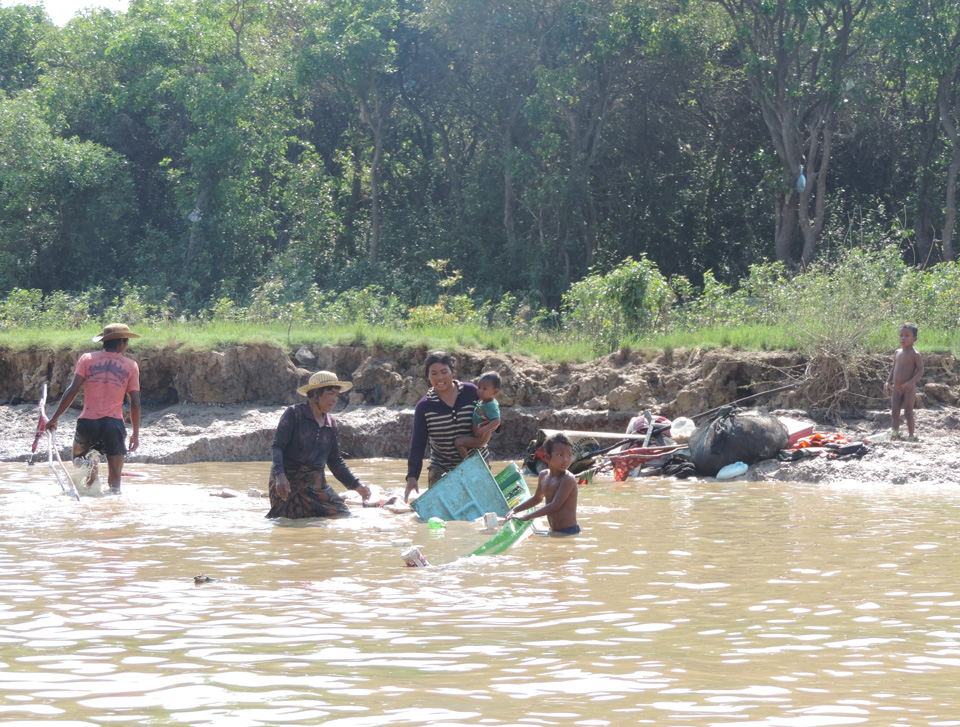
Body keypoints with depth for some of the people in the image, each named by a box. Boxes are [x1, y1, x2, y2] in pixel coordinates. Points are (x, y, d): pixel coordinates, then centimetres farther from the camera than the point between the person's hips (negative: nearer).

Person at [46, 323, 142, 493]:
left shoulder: (87, 359, 7)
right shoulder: (131, 365, 7)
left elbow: (72, 390, -2)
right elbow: (135, 403, 4)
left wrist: (55, 418, 4)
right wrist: (136, 433, 12)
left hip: (88, 422, 0)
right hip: (114, 424, 0)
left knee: (78, 457, 26)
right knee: (115, 481, 10)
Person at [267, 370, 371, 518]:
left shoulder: (330, 424, 15)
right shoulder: (294, 414, -4)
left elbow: (335, 462, 21)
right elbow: (277, 446, -12)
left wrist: (357, 485, 12)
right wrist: (280, 476, -27)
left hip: (316, 484, 6)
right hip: (288, 483, -6)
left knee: (342, 516, -5)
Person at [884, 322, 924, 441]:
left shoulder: (915, 354, -10)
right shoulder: (897, 353, 10)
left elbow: (920, 370, -14)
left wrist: (911, 382, -26)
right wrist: (888, 381, 10)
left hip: (909, 389, -6)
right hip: (896, 389, 6)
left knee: (908, 412, -4)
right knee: (895, 411, 11)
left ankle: (911, 435, 4)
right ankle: (895, 432, 25)